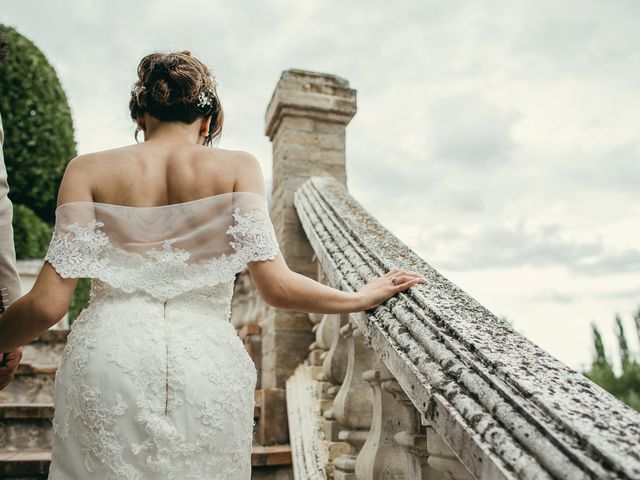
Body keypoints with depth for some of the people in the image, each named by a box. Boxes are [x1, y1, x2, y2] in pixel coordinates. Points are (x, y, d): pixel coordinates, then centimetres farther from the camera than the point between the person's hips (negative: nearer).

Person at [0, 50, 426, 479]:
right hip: (207, 367, 0)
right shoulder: (237, 166, 2)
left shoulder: (89, 169, 5)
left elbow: (48, 304, -1)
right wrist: (363, 298, 8)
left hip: (106, 359, 1)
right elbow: (277, 287, -7)